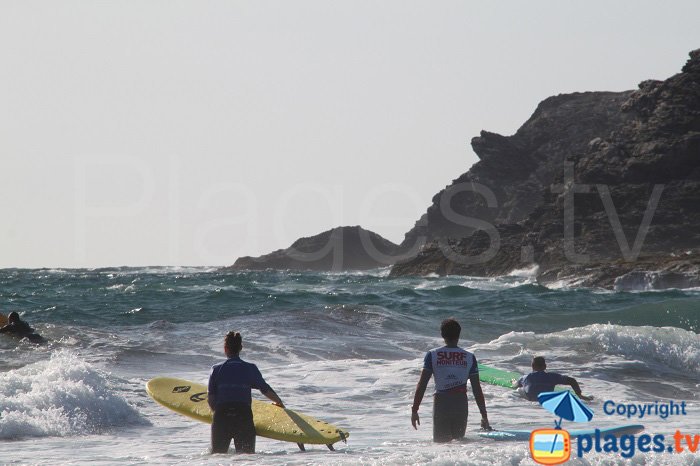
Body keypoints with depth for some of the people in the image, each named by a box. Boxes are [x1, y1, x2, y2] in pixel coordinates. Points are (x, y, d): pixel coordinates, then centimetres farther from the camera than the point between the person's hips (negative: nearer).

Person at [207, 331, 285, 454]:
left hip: (221, 417, 0)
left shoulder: (217, 369, 3)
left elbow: (211, 399, 2)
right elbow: (266, 390, 9)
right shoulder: (250, 369, 2)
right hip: (244, 415, 0)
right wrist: (279, 403, 28)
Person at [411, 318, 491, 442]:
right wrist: (484, 416, 8)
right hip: (461, 406, 1)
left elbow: (422, 385, -5)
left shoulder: (432, 355, -1)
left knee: (440, 442, 7)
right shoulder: (469, 357, 2)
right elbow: (477, 390, 2)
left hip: (441, 403, -1)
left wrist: (414, 410, 0)